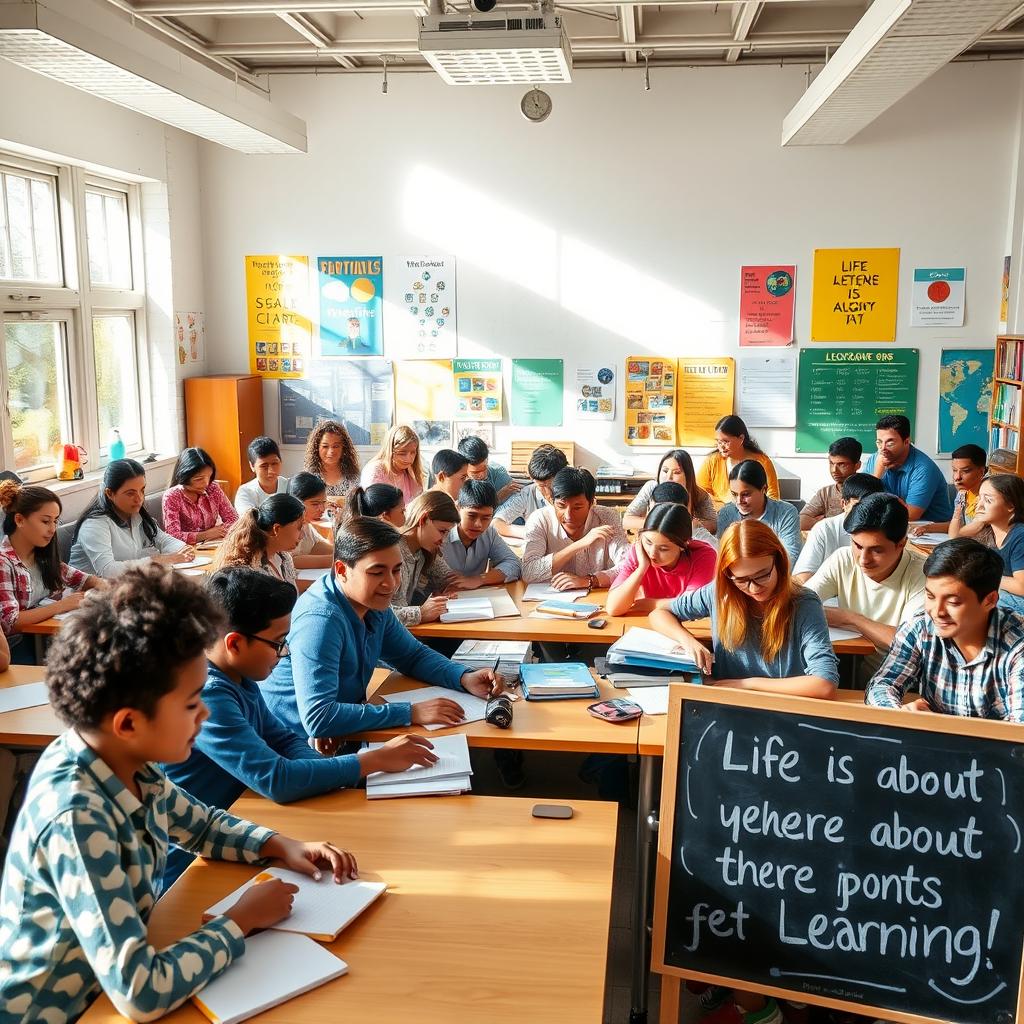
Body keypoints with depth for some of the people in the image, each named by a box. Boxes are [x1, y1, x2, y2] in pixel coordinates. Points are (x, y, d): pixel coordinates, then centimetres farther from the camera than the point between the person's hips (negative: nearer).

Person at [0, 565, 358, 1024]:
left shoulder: (127, 765, -8)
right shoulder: (77, 818, -30)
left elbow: (201, 824, 11)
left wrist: (284, 846, -4)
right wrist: (242, 920, -20)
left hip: (109, 987, 6)